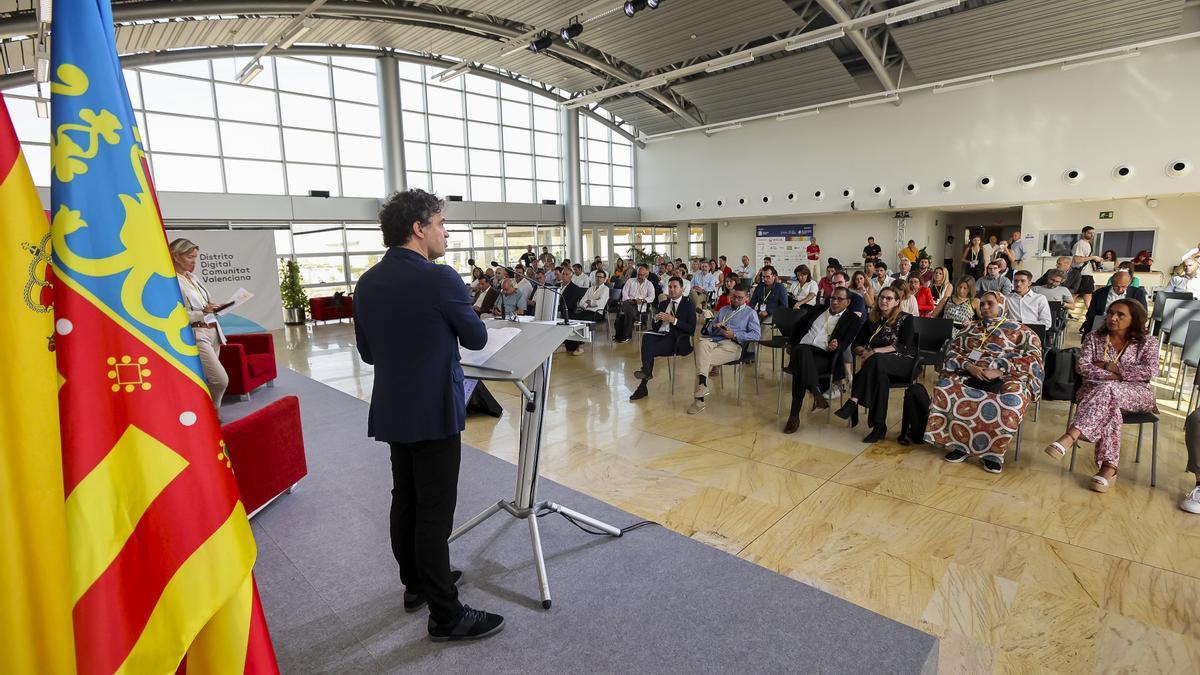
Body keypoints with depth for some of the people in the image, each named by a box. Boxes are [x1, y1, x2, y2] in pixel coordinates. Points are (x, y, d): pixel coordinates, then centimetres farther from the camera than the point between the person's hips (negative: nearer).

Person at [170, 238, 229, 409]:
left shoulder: (193, 276, 14)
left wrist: (214, 307, 4)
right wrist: (203, 311, -21)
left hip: (212, 332, 8)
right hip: (195, 335, -8)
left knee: (208, 381, 11)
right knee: (221, 380, -12)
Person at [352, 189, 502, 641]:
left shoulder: (366, 283, 4)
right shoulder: (440, 279, -18)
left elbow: (367, 352, 12)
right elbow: (477, 339, -6)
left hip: (392, 410, 8)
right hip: (433, 411, -8)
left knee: (405, 500, 19)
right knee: (434, 512, 1)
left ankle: (415, 584, 37)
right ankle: (445, 615, 14)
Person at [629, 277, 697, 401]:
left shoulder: (688, 304, 5)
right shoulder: (663, 304, 22)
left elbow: (691, 329, -6)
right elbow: (655, 327, 20)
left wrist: (674, 320, -14)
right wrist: (656, 319, -2)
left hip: (676, 340, -5)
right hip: (660, 335, 5)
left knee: (650, 349, -30)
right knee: (646, 337, -28)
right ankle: (646, 372, -27)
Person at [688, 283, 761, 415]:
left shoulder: (751, 313, 17)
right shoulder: (723, 310, 34)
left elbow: (756, 335, 0)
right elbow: (709, 329, 29)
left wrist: (734, 335, -9)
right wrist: (715, 326, 5)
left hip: (732, 345, -4)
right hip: (713, 340, 4)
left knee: (705, 360, -31)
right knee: (702, 344, -34)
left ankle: (700, 399, -25)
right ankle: (702, 384, -45)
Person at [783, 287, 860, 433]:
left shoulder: (852, 320, 13)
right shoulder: (819, 309, 24)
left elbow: (846, 343, 0)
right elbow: (799, 325, 28)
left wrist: (836, 346, -23)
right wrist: (791, 343, 14)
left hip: (824, 356, -3)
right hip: (801, 350, 3)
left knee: (800, 369, -36)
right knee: (803, 350, -38)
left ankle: (794, 416, -35)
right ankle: (816, 394, -45)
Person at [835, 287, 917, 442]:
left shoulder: (906, 319, 2)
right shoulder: (872, 319, 13)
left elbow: (904, 346, -12)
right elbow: (856, 344, 10)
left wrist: (875, 351, -22)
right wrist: (864, 352, -15)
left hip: (903, 362, -3)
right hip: (878, 364, 3)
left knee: (875, 361, -37)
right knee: (879, 374, -35)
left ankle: (853, 403, -40)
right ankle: (879, 426, -36)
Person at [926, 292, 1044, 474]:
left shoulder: (1019, 330, 13)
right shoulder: (970, 328, 24)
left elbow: (1032, 358, -1)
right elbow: (952, 351, 14)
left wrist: (999, 371, -16)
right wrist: (969, 366, -8)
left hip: (1007, 377, -3)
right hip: (970, 373, 3)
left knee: (1011, 399, -38)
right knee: (945, 387, -30)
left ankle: (993, 451, -21)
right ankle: (961, 443, -19)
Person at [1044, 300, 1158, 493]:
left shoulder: (1147, 342, 11)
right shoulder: (1094, 337, 12)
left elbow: (1150, 371, -6)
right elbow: (1082, 366, -2)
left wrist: (1109, 366, -9)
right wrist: (1114, 376, -13)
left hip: (1135, 394, -1)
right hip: (1096, 392, 1)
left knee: (1106, 390, -38)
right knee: (1109, 406, -37)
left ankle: (1070, 436, -53)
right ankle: (1109, 466, -44)